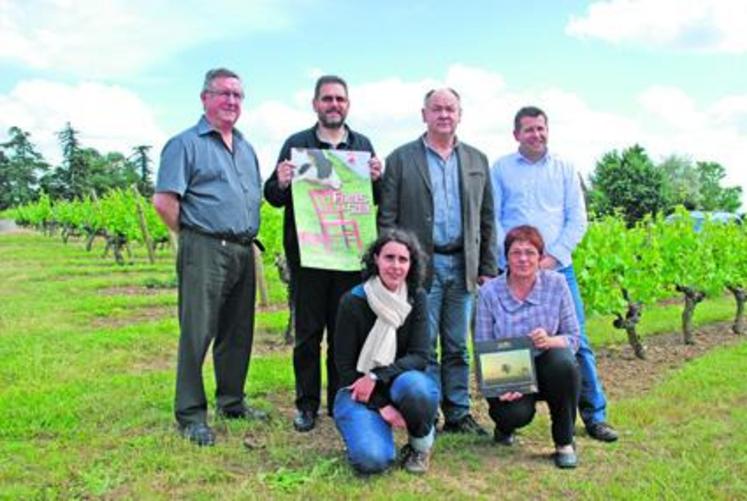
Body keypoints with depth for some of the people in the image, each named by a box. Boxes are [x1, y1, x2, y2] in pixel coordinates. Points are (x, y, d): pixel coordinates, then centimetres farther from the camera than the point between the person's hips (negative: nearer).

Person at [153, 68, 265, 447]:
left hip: (243, 251, 7)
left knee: (237, 333, 14)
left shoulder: (246, 148, 19)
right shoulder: (186, 144, -4)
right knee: (197, 334, -3)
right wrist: (193, 236, -3)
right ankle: (191, 415, 7)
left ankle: (232, 402, 27)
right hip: (205, 250, -7)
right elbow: (163, 201, -10)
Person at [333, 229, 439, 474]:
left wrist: (376, 376, -23)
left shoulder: (416, 298, -4)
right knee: (372, 459, -27)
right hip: (359, 391, -2)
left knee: (414, 385, -36)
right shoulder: (353, 302, -12)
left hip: (400, 382, 2)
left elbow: (420, 357, -10)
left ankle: (421, 445, -3)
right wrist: (381, 405, -17)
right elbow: (344, 366, -9)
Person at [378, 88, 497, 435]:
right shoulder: (400, 159, 3)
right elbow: (387, 217, 0)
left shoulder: (477, 160, 13)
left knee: (458, 347, 10)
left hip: (462, 266, 3)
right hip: (421, 265, -3)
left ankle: (458, 414, 19)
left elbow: (487, 220, 13)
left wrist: (488, 268, 7)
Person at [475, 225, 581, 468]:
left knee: (563, 361, -33)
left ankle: (565, 443, -10)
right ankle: (504, 426, 14)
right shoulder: (489, 292, -8)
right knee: (515, 413, -30)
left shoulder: (556, 284, -6)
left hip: (545, 367, 1)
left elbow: (573, 337, -4)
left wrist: (550, 340, -26)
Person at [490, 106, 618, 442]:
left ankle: (594, 414, 11)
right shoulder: (501, 169, 7)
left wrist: (553, 257, -7)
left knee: (576, 341, 0)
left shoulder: (565, 169, 10)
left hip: (558, 268, 1)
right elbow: (492, 219, 4)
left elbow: (578, 220, 5)